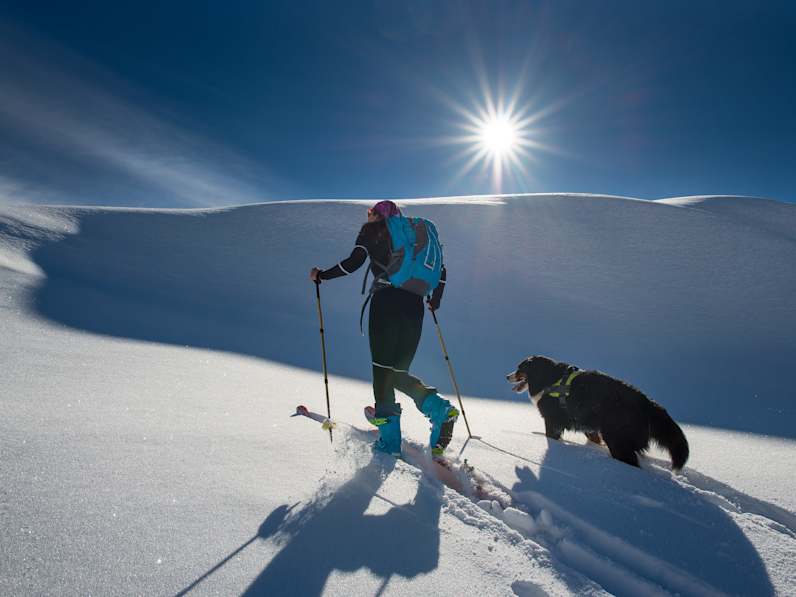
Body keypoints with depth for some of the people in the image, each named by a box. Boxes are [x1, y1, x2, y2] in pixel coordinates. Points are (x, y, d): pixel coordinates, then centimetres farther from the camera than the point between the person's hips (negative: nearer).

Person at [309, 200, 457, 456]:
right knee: (399, 372, 12)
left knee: (383, 367, -3)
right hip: (414, 305, 5)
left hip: (386, 299, -5)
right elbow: (440, 269, 23)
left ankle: (389, 437, -10)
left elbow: (354, 262, -1)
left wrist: (321, 275, 11)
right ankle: (439, 408, -9)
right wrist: (435, 301, 34)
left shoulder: (371, 230, 13)